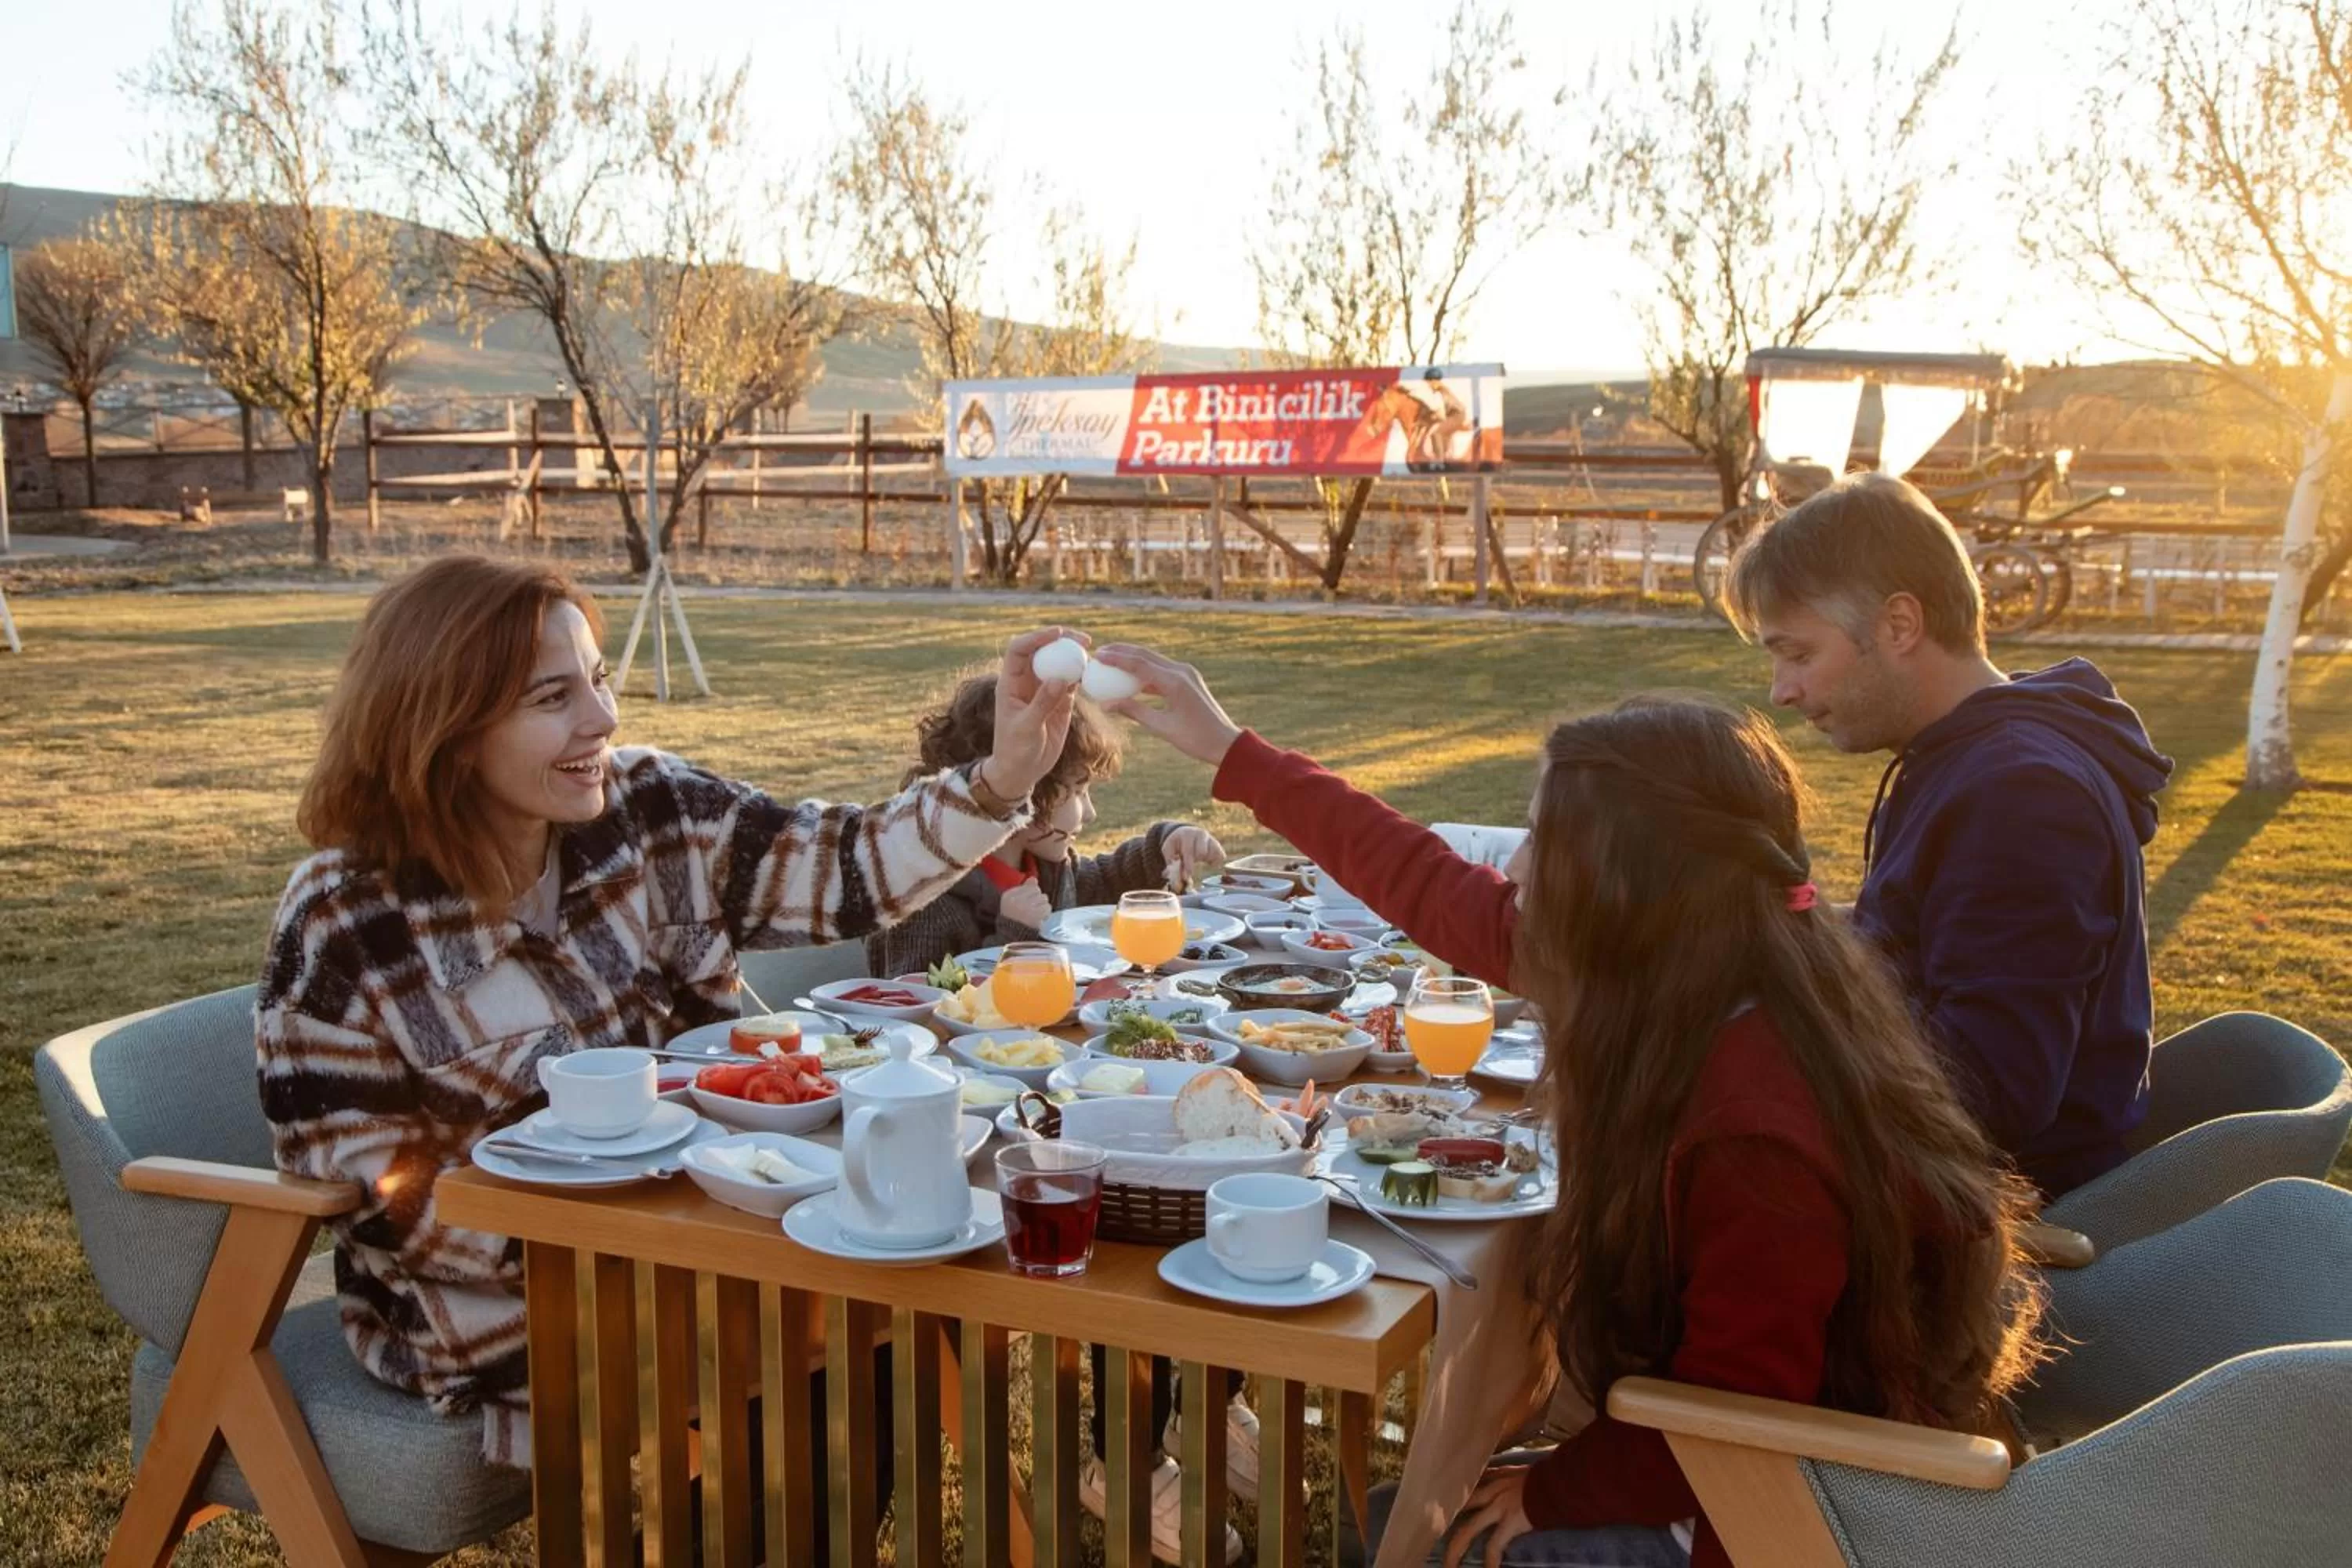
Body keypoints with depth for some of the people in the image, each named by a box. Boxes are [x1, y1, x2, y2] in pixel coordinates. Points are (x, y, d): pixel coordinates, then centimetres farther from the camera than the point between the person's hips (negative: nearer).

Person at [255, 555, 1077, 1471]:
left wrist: (1006, 777, -23)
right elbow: (373, 1198, -14)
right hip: (504, 1307, -5)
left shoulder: (645, 812, -5)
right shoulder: (342, 934, -17)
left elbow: (842, 869, -7)